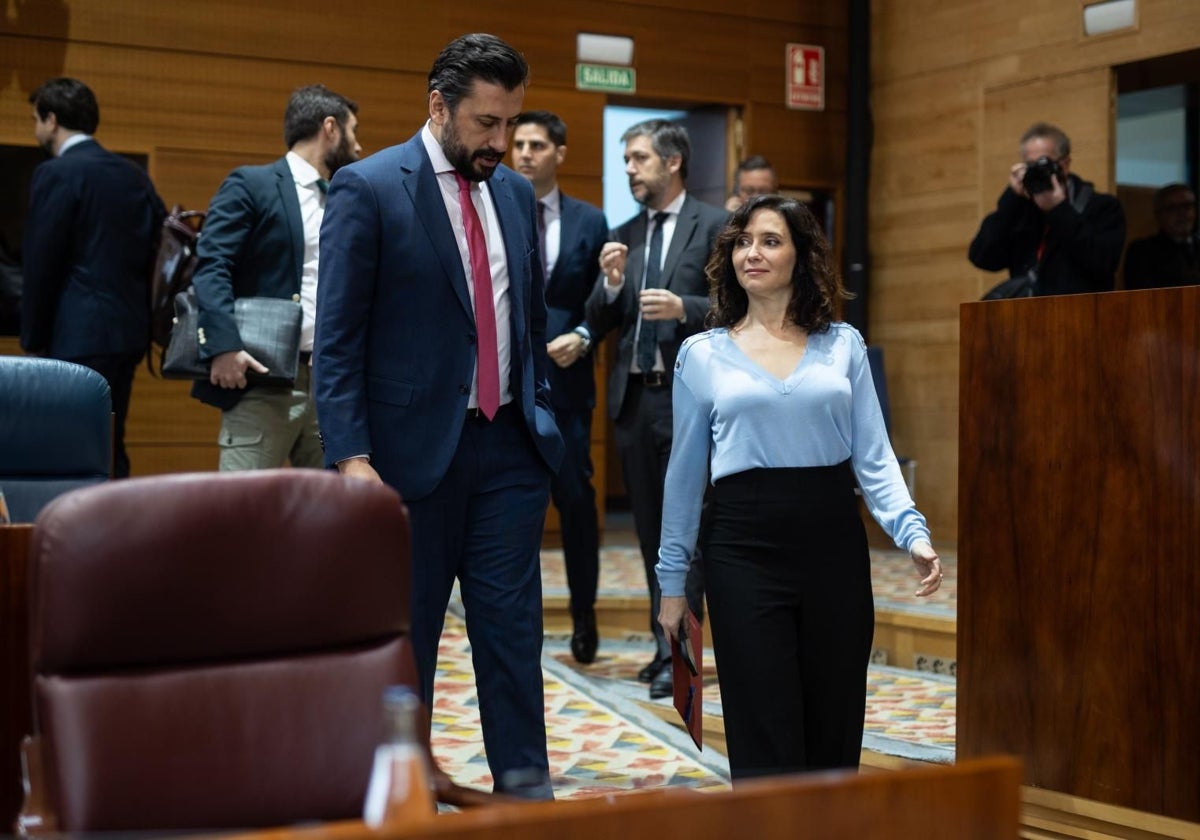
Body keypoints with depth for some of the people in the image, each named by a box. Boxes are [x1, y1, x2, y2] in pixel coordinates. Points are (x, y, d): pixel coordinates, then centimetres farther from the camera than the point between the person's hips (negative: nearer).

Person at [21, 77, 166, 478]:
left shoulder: (55, 175, -8)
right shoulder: (134, 175, 12)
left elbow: (41, 265, -10)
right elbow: (155, 252, 12)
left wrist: (33, 338, -2)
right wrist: (141, 318, 17)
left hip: (79, 339, -7)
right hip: (130, 333, 8)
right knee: (111, 449, 13)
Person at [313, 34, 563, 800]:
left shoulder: (516, 193, 10)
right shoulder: (369, 189, -7)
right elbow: (337, 337, -11)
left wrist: (542, 419, 12)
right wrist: (351, 455, -18)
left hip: (511, 447, 4)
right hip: (414, 447, -4)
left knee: (514, 623, 4)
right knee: (404, 633, 8)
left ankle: (524, 783, 13)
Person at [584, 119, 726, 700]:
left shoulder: (713, 225, 0)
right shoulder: (623, 237, 15)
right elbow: (600, 325, 12)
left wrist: (683, 308, -20)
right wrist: (611, 284, -6)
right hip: (633, 396, 6)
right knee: (651, 529, 10)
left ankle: (675, 650, -4)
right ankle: (669, 643, 19)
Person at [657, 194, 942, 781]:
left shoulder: (842, 346, 7)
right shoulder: (702, 354, 6)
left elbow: (874, 457, 3)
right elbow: (686, 472, 9)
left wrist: (913, 534, -12)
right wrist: (672, 578, 10)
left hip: (834, 543, 2)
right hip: (744, 546, -1)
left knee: (835, 733, 7)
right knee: (766, 739, -1)